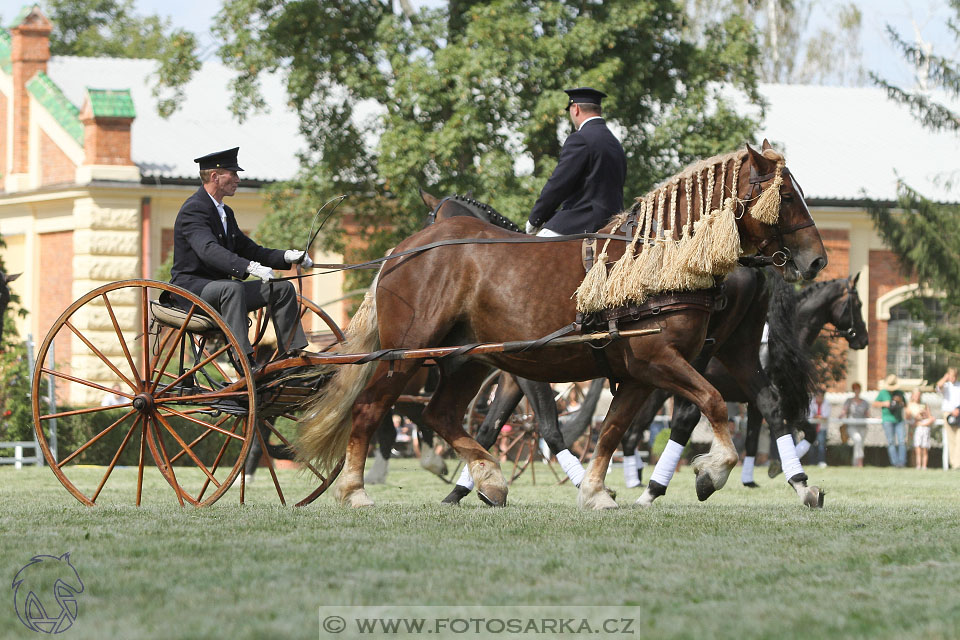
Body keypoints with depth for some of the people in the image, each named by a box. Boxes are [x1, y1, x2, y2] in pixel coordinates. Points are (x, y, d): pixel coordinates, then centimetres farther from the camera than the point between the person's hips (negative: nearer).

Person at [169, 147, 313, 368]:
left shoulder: (225, 212, 17)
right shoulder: (194, 209, -15)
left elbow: (248, 250, 19)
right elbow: (209, 250, -32)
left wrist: (286, 257, 1)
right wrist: (251, 267, -45)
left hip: (222, 287, 9)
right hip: (191, 287, -9)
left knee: (282, 288, -2)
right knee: (232, 288, -39)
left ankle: (290, 354, -6)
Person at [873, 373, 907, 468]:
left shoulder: (900, 393, 13)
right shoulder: (883, 393, 5)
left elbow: (905, 406, 16)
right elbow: (875, 404, 6)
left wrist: (900, 401, -6)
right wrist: (884, 403, -12)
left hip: (899, 420, 3)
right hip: (888, 420, -3)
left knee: (902, 441, -9)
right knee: (891, 442, -9)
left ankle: (902, 461, -10)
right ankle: (895, 462, -13)